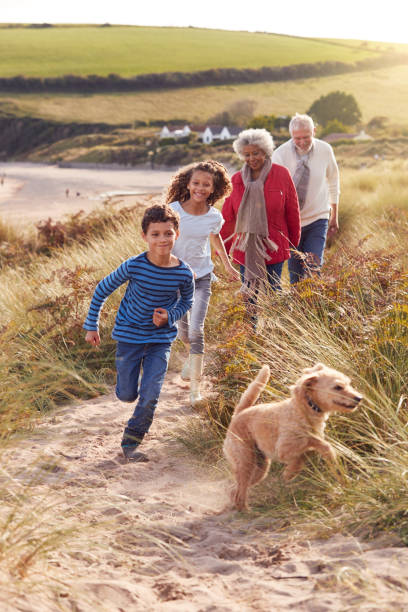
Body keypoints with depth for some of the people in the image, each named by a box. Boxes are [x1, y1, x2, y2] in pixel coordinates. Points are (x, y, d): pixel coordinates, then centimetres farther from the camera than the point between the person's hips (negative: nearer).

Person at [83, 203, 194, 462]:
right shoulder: (134, 267, -20)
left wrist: (169, 317, -15)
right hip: (130, 336, 0)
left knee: (150, 397, -6)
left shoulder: (184, 273, -15)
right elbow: (103, 289, -5)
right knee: (127, 395, 12)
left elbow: (186, 301, 6)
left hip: (160, 340, 1)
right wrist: (92, 326, 0)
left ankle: (131, 443, 15)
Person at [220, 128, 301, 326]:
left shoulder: (281, 175, -2)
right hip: (245, 248, 2)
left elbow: (292, 211, 5)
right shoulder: (236, 180, 4)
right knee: (249, 297, 5)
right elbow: (228, 217, 10)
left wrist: (293, 243, 10)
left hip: (273, 247, -2)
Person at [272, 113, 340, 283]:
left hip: (318, 220, 0)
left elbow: (333, 183, 9)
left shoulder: (325, 150, -6)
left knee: (313, 269, -11)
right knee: (295, 272, 7)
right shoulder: (280, 155, -13)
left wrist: (334, 217, 13)